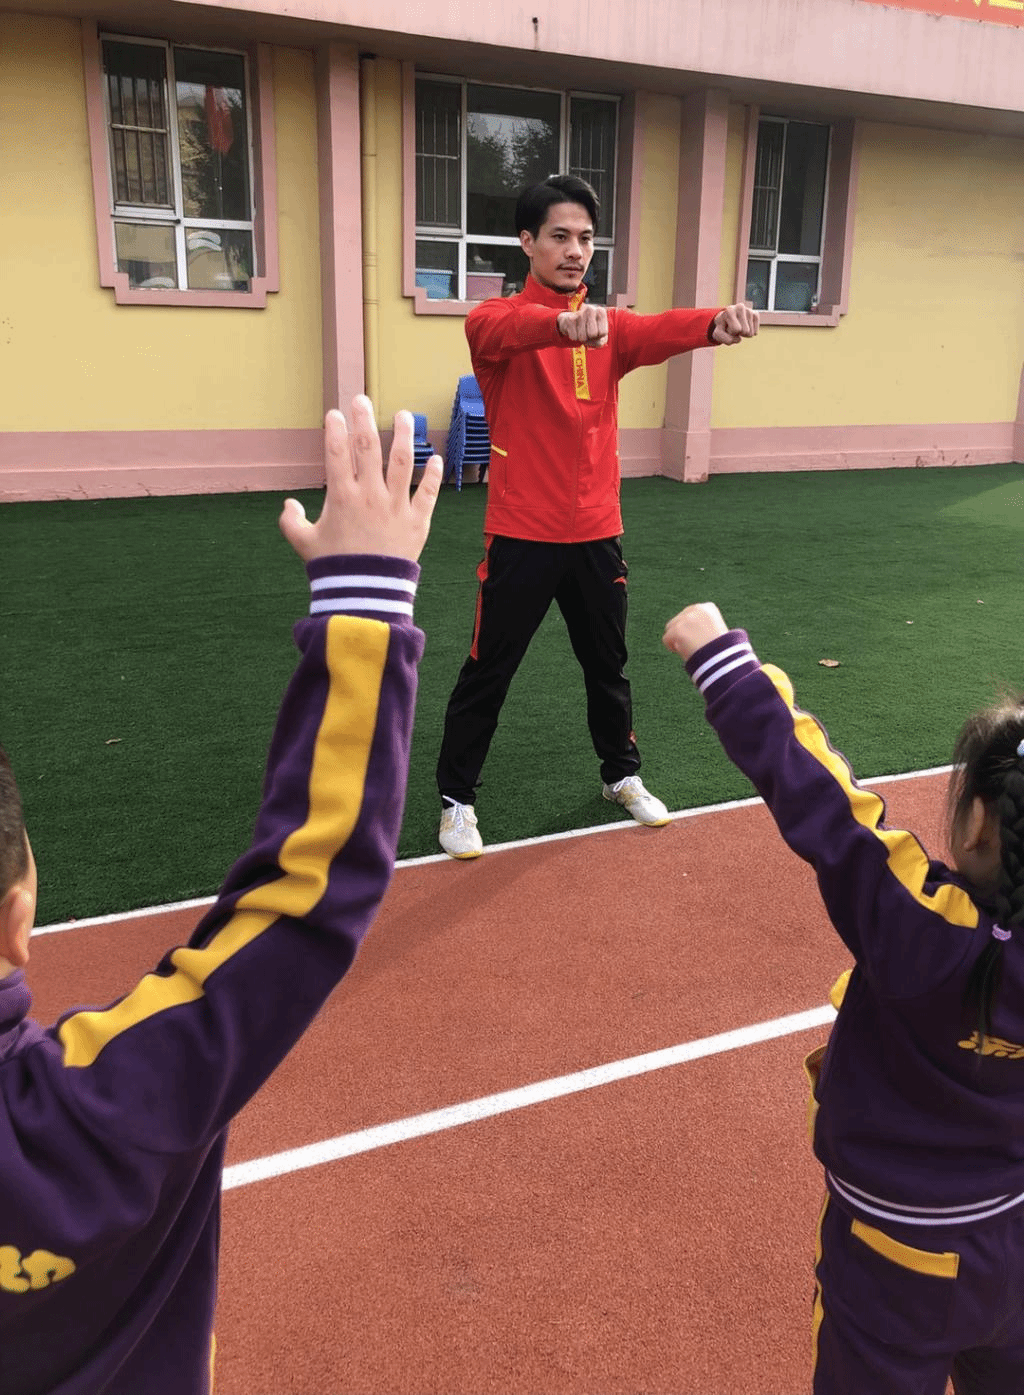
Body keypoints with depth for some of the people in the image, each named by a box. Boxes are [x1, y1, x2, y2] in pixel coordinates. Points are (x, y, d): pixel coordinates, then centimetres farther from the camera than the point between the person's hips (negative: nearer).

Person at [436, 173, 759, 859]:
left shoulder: (610, 328, 7)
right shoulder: (503, 317, -5)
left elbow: (658, 331, -15)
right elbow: (490, 328, -30)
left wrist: (717, 322, -38)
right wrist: (564, 322, -52)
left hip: (598, 532, 4)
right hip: (522, 536, -4)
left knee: (609, 665, 18)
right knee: (488, 673, 5)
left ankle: (622, 775, 39)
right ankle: (457, 799, 22)